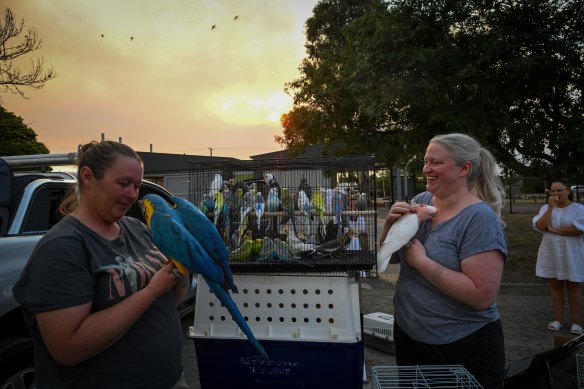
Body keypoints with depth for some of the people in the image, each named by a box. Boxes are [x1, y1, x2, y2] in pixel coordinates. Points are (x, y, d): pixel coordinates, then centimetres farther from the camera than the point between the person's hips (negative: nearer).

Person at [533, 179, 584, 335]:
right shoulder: (546, 207, 3)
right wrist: (550, 207, -16)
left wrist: (553, 230, -14)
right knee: (555, 286, 9)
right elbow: (540, 226, -11)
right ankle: (557, 320, 19)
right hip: (551, 253, 3)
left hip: (571, 254, -3)